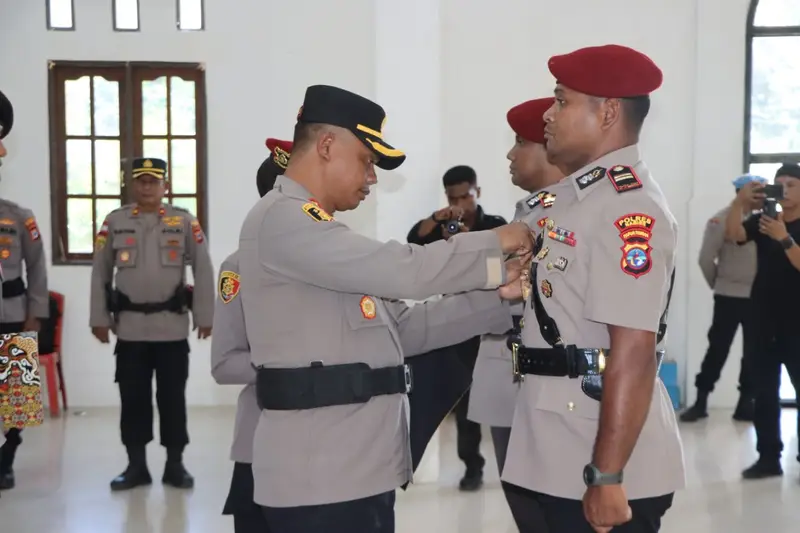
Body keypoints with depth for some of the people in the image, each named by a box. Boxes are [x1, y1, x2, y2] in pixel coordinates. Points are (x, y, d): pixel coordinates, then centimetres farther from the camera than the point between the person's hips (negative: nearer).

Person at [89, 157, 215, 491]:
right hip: (129, 327, 1)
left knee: (172, 397, 5)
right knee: (133, 397, 7)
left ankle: (175, 465, 16)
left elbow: (203, 270, 2)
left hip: (172, 326, -1)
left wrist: (204, 316, -1)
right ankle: (136, 465, 18)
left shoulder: (184, 221, 2)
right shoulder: (115, 221, 5)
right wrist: (99, 318, 5)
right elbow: (100, 272, 8)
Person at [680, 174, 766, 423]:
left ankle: (745, 403, 17)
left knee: (754, 352, 7)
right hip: (729, 297, -4)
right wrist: (718, 285, 5)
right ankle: (701, 401, 11)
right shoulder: (722, 220, -8)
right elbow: (706, 259, -7)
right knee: (718, 349, 1)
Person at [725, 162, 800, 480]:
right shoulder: (763, 219, 8)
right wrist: (739, 202, -21)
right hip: (764, 320, 4)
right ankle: (768, 457, 13)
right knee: (764, 392, 6)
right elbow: (733, 235, -9)